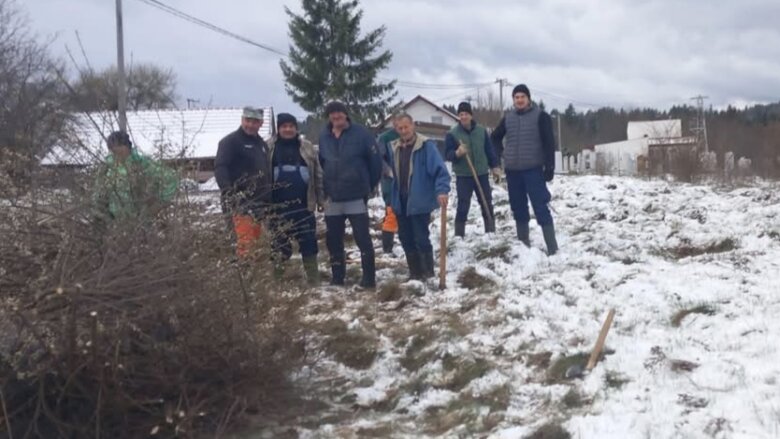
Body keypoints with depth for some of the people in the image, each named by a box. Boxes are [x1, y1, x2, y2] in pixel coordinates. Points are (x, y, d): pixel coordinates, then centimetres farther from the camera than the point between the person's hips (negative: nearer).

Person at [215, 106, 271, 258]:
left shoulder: (261, 144, 19)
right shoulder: (230, 141, -6)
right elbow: (220, 168, -17)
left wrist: (269, 197, 22)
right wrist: (228, 192, -33)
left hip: (258, 203, 8)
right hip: (240, 203, -8)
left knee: (255, 241, 12)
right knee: (245, 242, -17)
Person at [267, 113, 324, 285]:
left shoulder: (307, 147, 6)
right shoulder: (269, 148, 1)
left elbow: (318, 174, 9)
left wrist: (321, 198, 5)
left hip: (303, 205, 1)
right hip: (278, 206, -1)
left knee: (308, 242, 4)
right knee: (280, 243, 6)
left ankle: (313, 280, 13)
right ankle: (277, 279, 16)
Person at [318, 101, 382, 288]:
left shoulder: (361, 133, -7)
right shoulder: (323, 136, 5)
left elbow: (375, 161, -4)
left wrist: (368, 186, 1)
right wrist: (327, 188, 13)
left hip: (356, 197, -4)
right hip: (332, 198, 5)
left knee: (363, 238, -4)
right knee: (333, 240, 10)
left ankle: (369, 278, 1)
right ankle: (337, 278, 21)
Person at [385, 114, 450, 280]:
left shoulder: (426, 146, -11)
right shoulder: (394, 148, 9)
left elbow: (439, 169, -19)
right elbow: (389, 169, 21)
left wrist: (441, 190, -33)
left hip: (419, 202, -7)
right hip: (400, 202, 7)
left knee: (421, 239, -3)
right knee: (406, 239, 12)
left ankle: (428, 275, 8)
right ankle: (415, 273, 23)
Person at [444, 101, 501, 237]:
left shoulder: (481, 130, 3)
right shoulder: (452, 133, -6)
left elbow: (489, 149, 9)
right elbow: (448, 154, -7)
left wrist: (495, 166, 6)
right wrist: (457, 153, -28)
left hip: (482, 174, 3)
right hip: (463, 176, -3)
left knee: (487, 204, 10)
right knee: (463, 206, -4)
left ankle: (491, 232, 22)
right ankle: (459, 235, 3)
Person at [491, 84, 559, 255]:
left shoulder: (540, 116, -4)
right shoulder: (508, 117, 9)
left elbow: (549, 143, -7)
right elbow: (495, 137, 26)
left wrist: (549, 167, -13)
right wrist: (501, 153, 11)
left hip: (533, 169, -5)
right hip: (512, 170, 5)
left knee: (541, 208, -10)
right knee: (519, 208, 10)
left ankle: (552, 248, -10)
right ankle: (523, 244, 20)